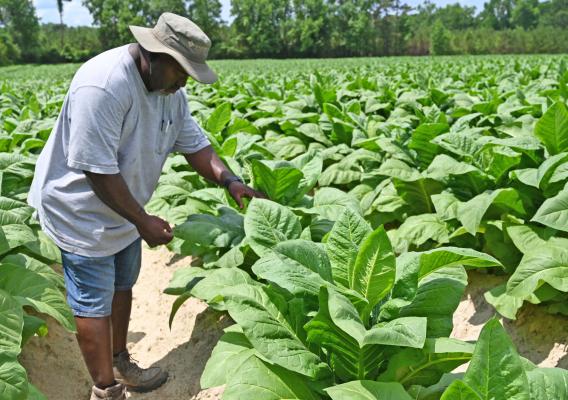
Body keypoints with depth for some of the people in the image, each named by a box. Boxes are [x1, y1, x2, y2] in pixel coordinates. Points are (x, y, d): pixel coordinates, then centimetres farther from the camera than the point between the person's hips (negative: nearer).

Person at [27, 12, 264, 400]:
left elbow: (196, 145, 2)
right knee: (95, 304, 4)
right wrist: (142, 221, -22)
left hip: (125, 209, 9)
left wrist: (230, 181, -14)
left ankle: (119, 363, 42)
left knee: (122, 288, 21)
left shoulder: (172, 90, -4)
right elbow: (98, 170, -31)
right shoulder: (103, 86, -32)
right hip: (83, 213, -8)